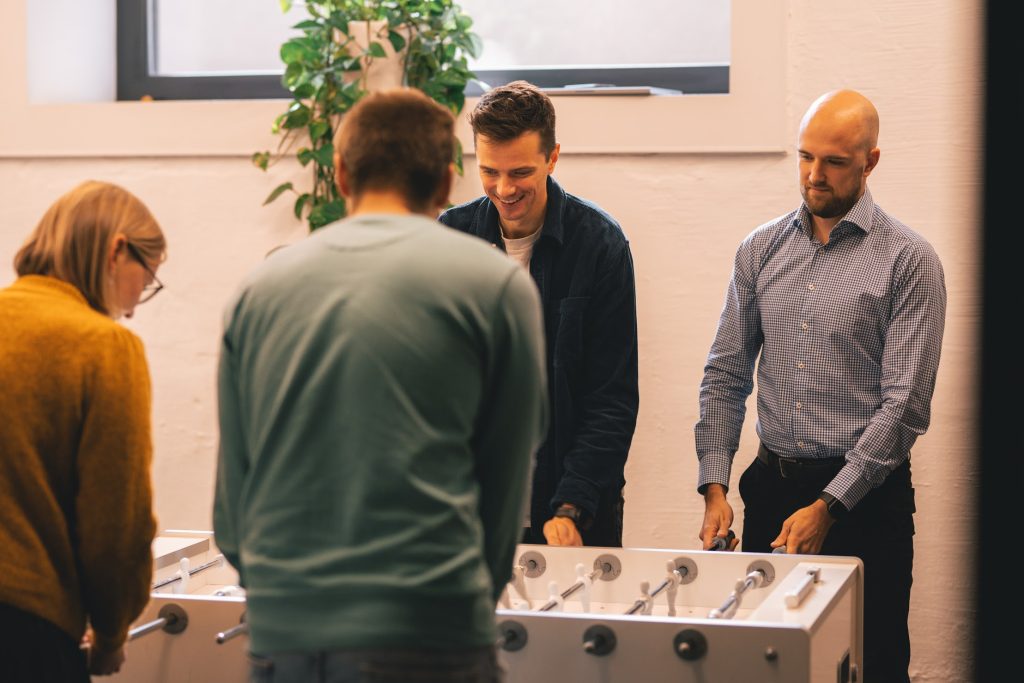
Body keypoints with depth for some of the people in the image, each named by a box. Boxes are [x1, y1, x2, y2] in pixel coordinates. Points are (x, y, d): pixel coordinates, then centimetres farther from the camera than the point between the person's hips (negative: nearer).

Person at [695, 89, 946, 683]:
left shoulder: (908, 260, -6)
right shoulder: (761, 250, 8)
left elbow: (905, 403, -10)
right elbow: (726, 374, 9)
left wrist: (828, 506, -14)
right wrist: (715, 486, -3)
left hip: (864, 495, -4)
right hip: (771, 487, 4)